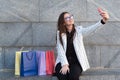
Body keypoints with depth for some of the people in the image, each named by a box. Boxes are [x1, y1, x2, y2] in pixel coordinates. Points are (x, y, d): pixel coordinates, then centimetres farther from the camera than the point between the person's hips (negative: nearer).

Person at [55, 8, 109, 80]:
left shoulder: (79, 30, 3)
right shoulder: (60, 33, 3)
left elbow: (90, 29, -18)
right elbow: (60, 49, -6)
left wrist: (103, 21, -38)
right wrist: (64, 64, -22)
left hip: (76, 62, 0)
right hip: (63, 61, 0)